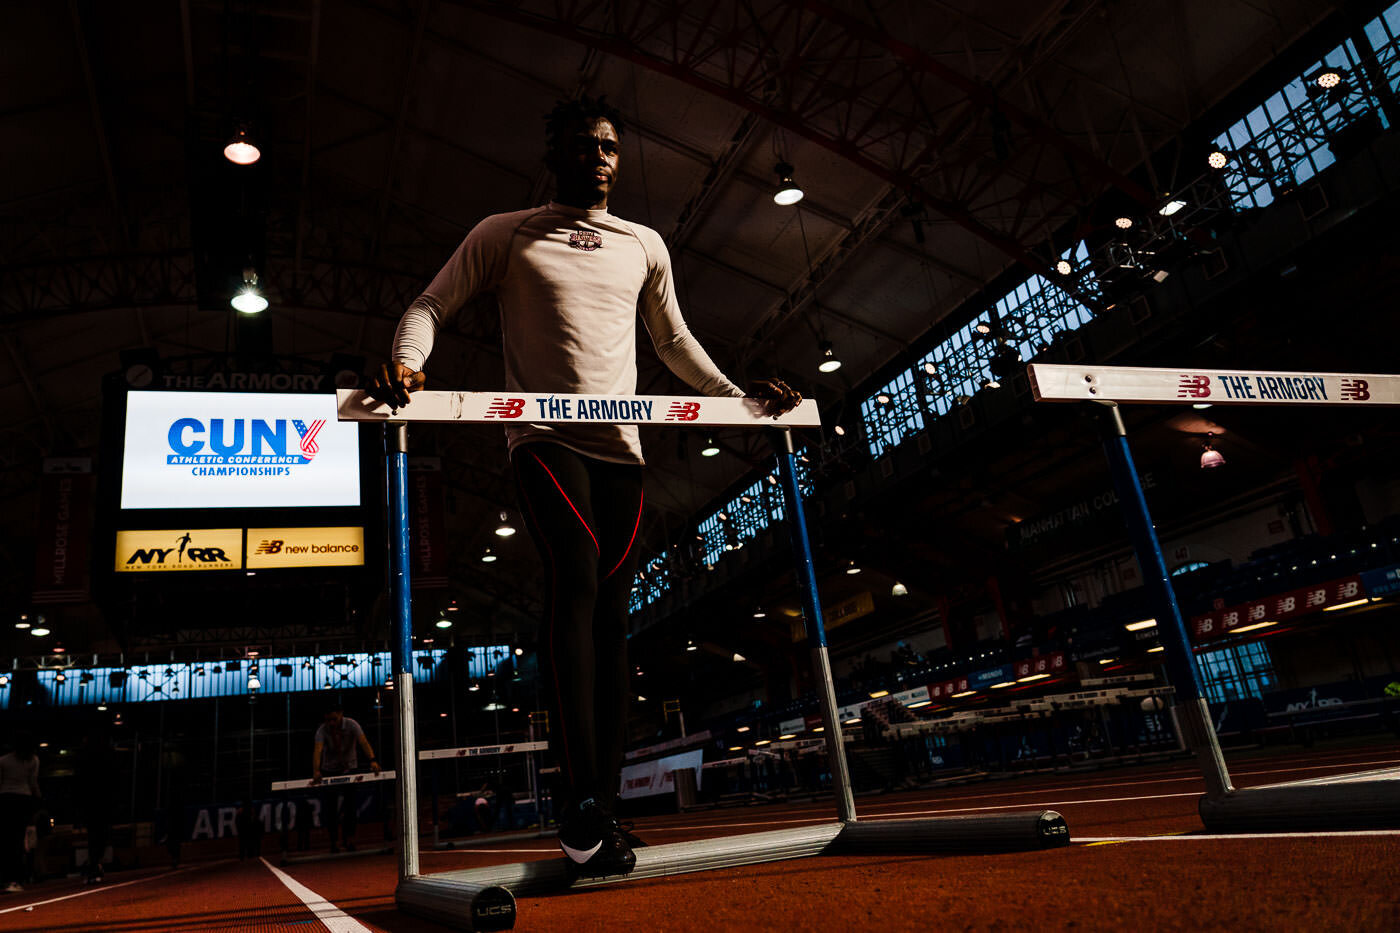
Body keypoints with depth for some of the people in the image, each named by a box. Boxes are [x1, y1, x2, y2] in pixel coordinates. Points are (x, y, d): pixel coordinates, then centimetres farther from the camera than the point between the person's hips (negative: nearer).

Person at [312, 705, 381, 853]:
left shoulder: (351, 725, -18)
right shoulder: (322, 730, -18)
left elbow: (363, 742, -30)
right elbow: (318, 749, -32)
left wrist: (372, 760, -46)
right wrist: (316, 771, -49)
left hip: (350, 768, 0)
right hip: (329, 771, 0)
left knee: (353, 804, -5)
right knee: (330, 808, -1)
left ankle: (349, 837, 10)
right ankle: (334, 841, 12)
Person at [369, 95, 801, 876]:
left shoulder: (645, 246, 21)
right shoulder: (505, 235, 10)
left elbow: (675, 341, 29)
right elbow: (433, 304, 6)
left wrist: (738, 394, 18)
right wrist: (407, 362, -16)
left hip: (620, 446, 4)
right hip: (544, 437, -4)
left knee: (611, 611, -1)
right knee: (578, 579, -25)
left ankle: (603, 811, 3)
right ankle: (583, 802, -25)